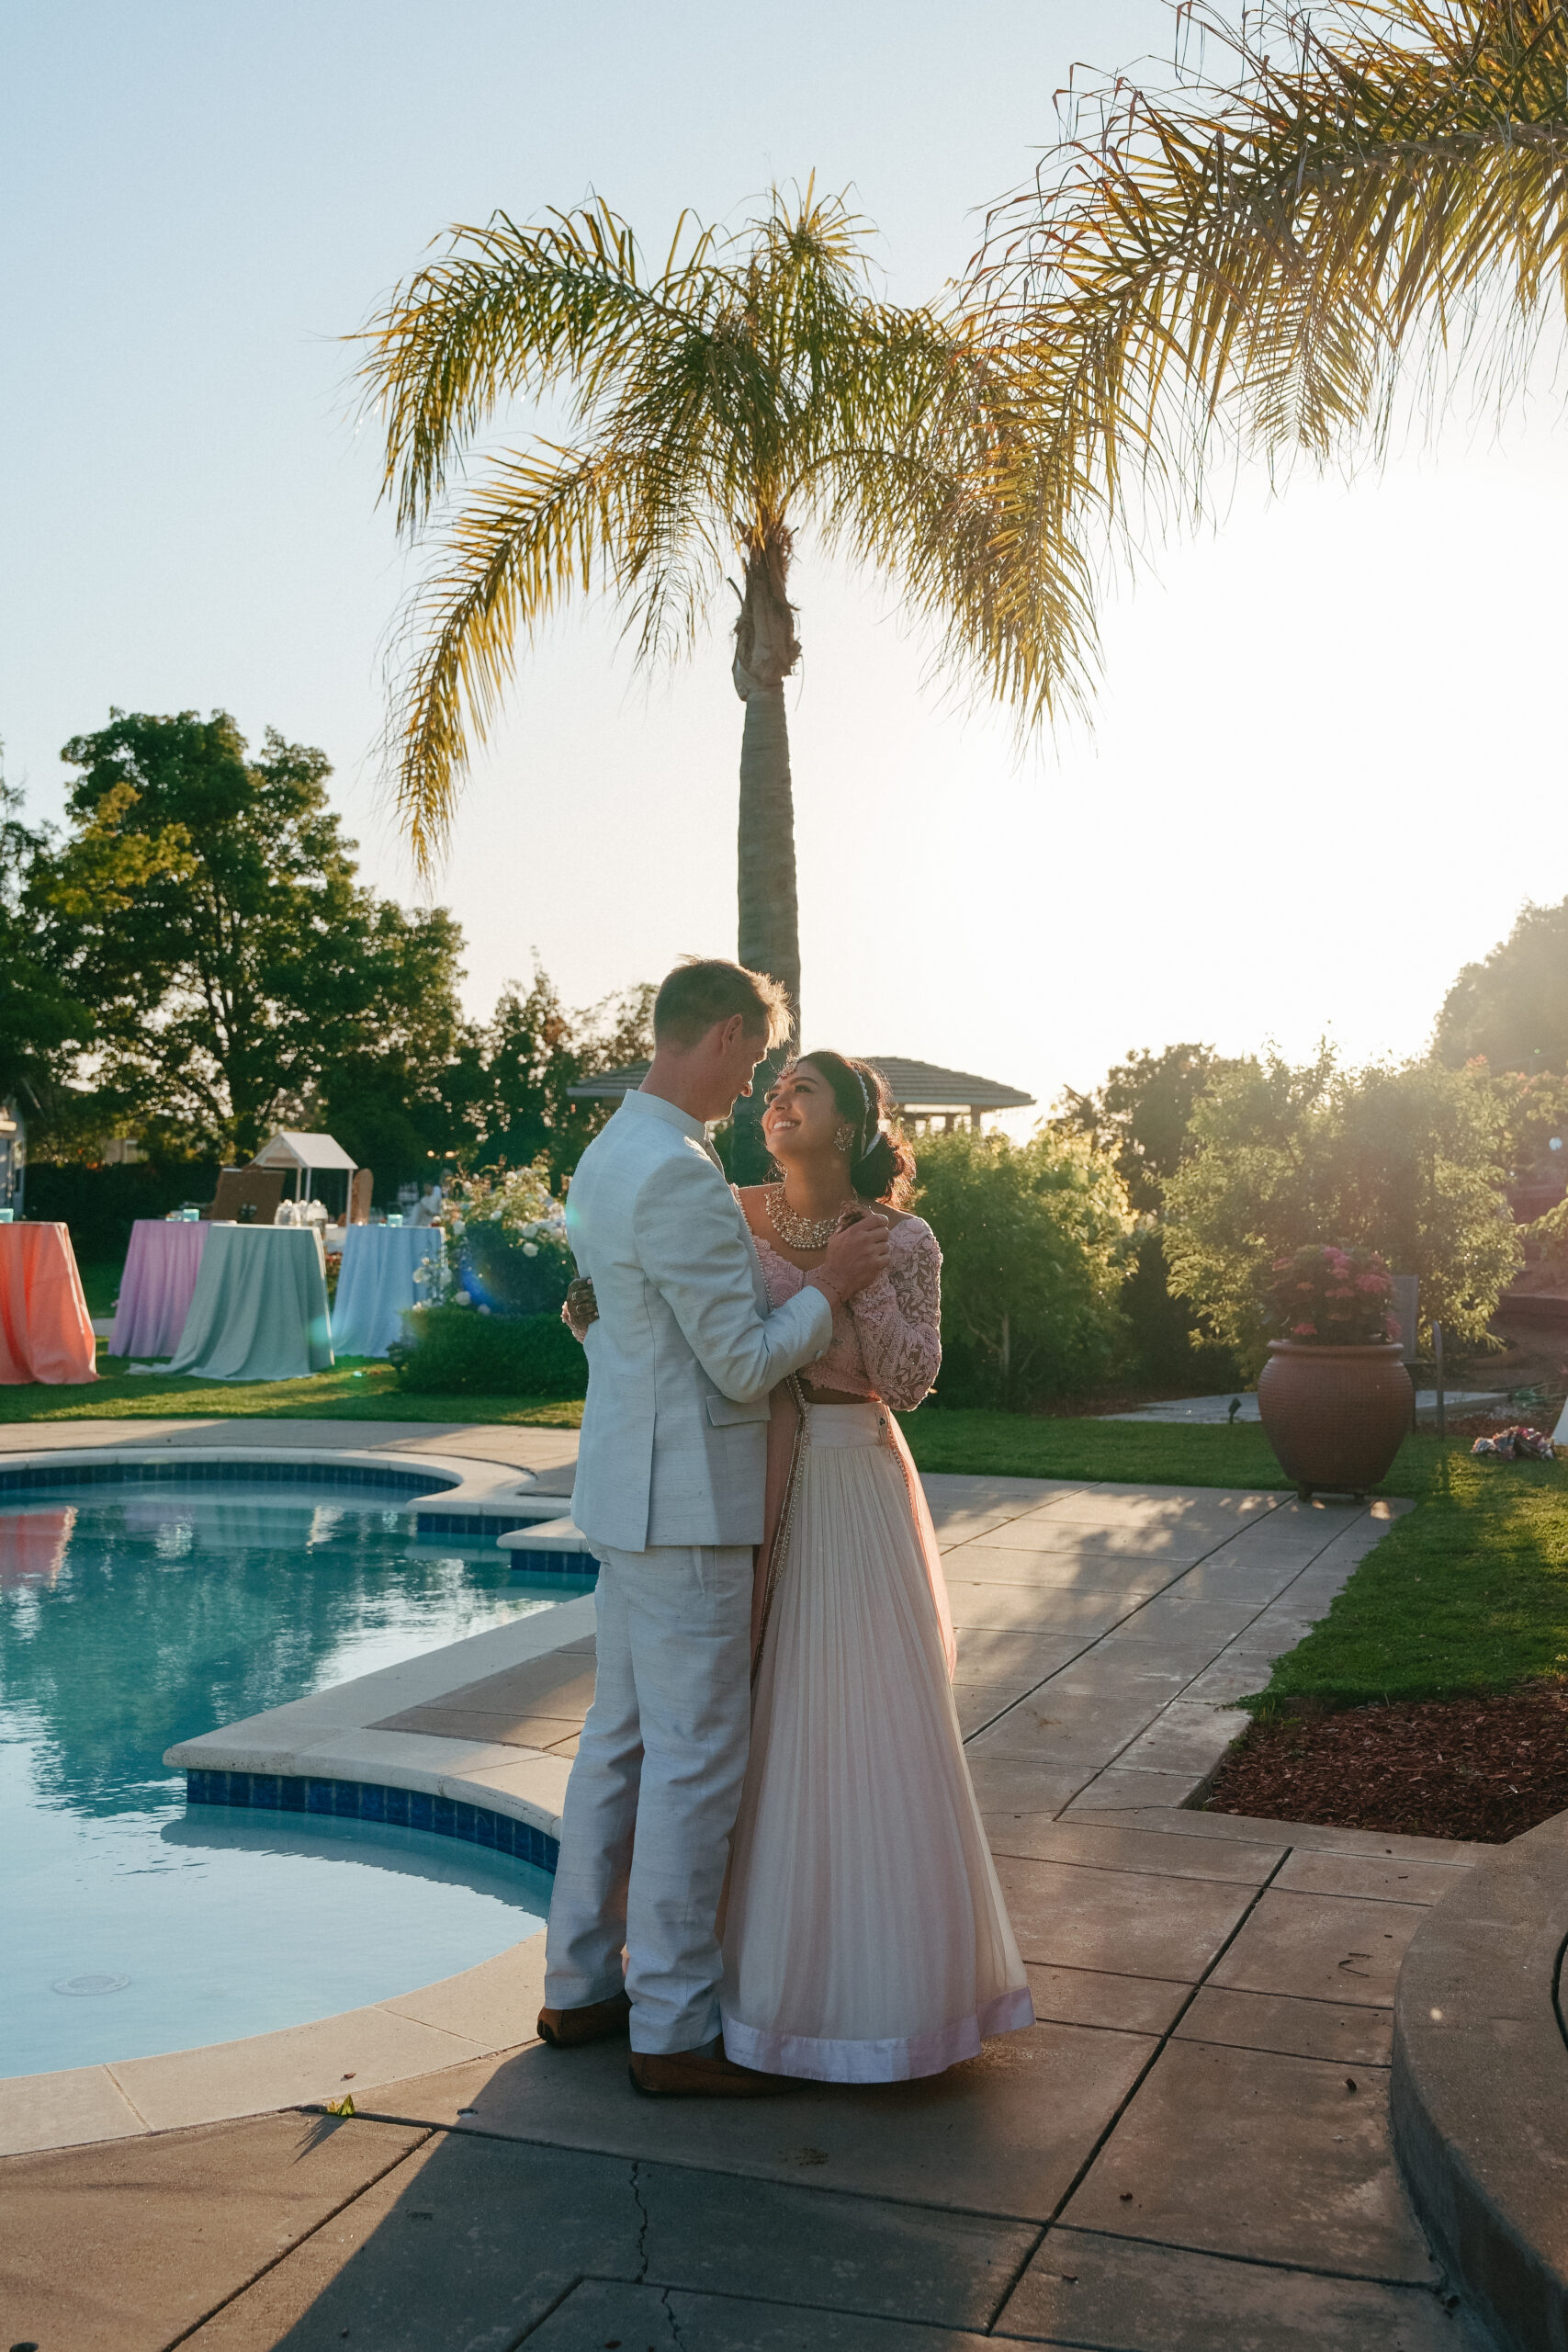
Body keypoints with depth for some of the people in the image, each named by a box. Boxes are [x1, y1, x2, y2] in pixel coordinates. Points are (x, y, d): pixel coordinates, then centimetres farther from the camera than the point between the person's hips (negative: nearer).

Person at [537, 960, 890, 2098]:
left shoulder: (610, 1153, 11)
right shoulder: (680, 1177, -21)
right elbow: (747, 1363, -19)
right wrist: (829, 1284, -6)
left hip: (631, 1488, 10)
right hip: (685, 1502, -10)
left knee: (622, 1739, 18)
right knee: (697, 1758, 0)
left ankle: (580, 1986, 30)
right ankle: (675, 2029, 12)